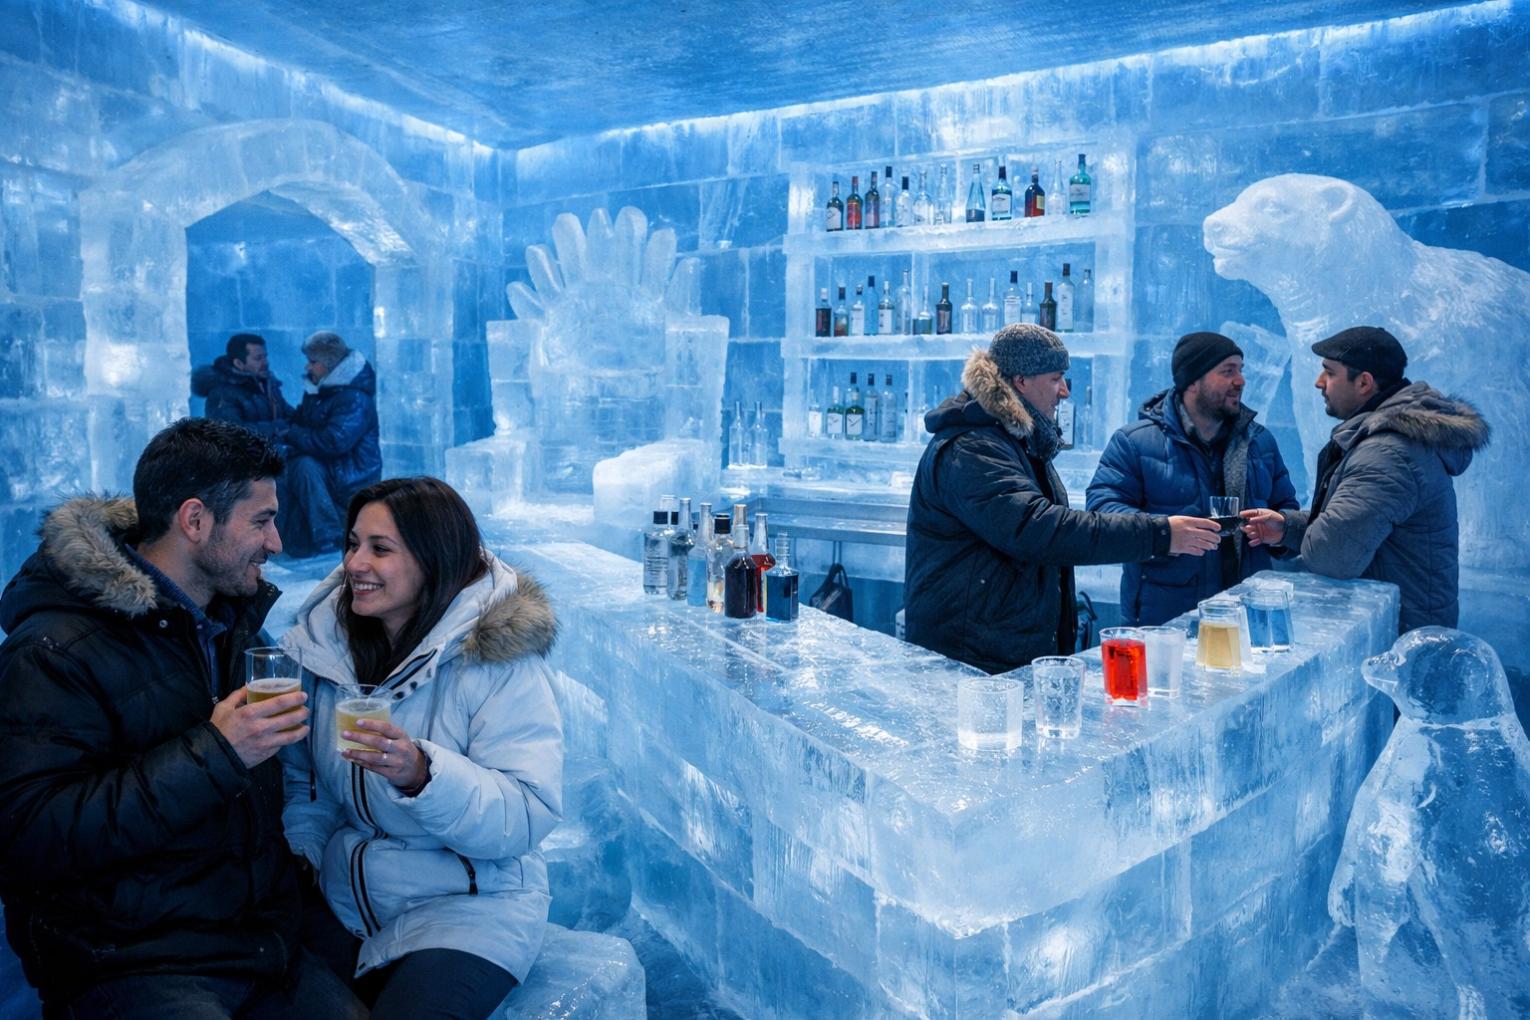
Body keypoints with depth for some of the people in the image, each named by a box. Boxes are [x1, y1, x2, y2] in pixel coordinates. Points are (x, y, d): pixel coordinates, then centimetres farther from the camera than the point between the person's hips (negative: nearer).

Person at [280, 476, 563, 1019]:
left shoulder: (500, 663, -14)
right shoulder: (319, 647, 2)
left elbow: (528, 817, -20)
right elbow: (300, 784, 9)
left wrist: (422, 774, -34)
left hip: (469, 903, -4)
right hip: (340, 897, 4)